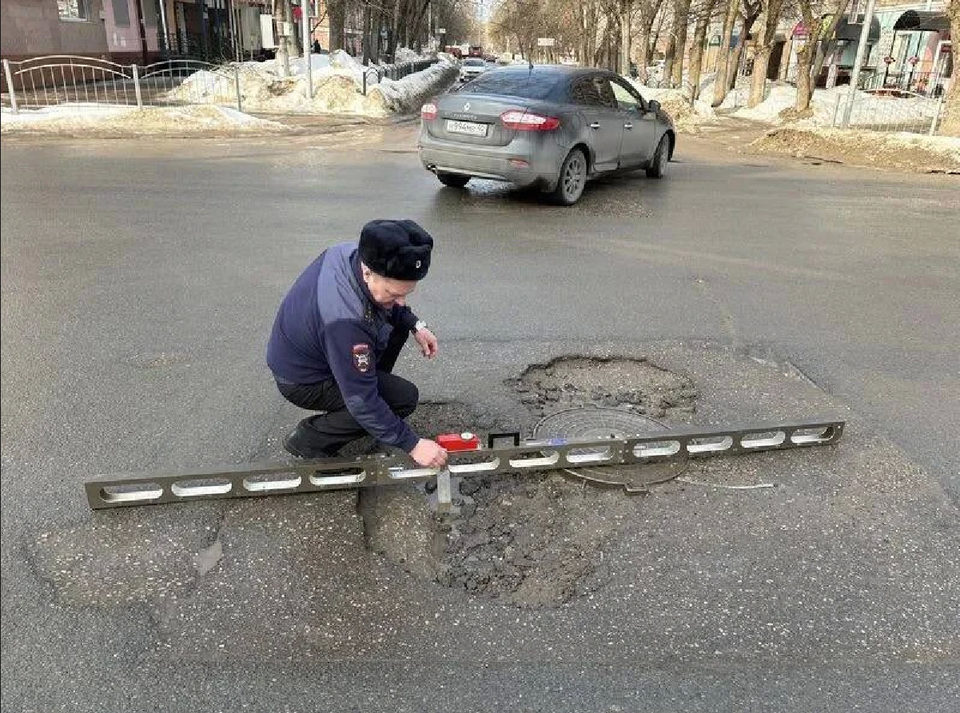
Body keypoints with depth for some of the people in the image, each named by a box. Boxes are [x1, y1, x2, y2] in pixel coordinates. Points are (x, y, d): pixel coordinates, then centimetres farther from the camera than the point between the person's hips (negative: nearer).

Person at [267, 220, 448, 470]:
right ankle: (309, 439, -4)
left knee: (398, 322, 6)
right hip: (303, 382, -8)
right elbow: (362, 401, -32)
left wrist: (415, 324, -5)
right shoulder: (344, 320, -42)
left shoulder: (354, 252, -18)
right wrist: (412, 444, -25)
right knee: (405, 397, -15)